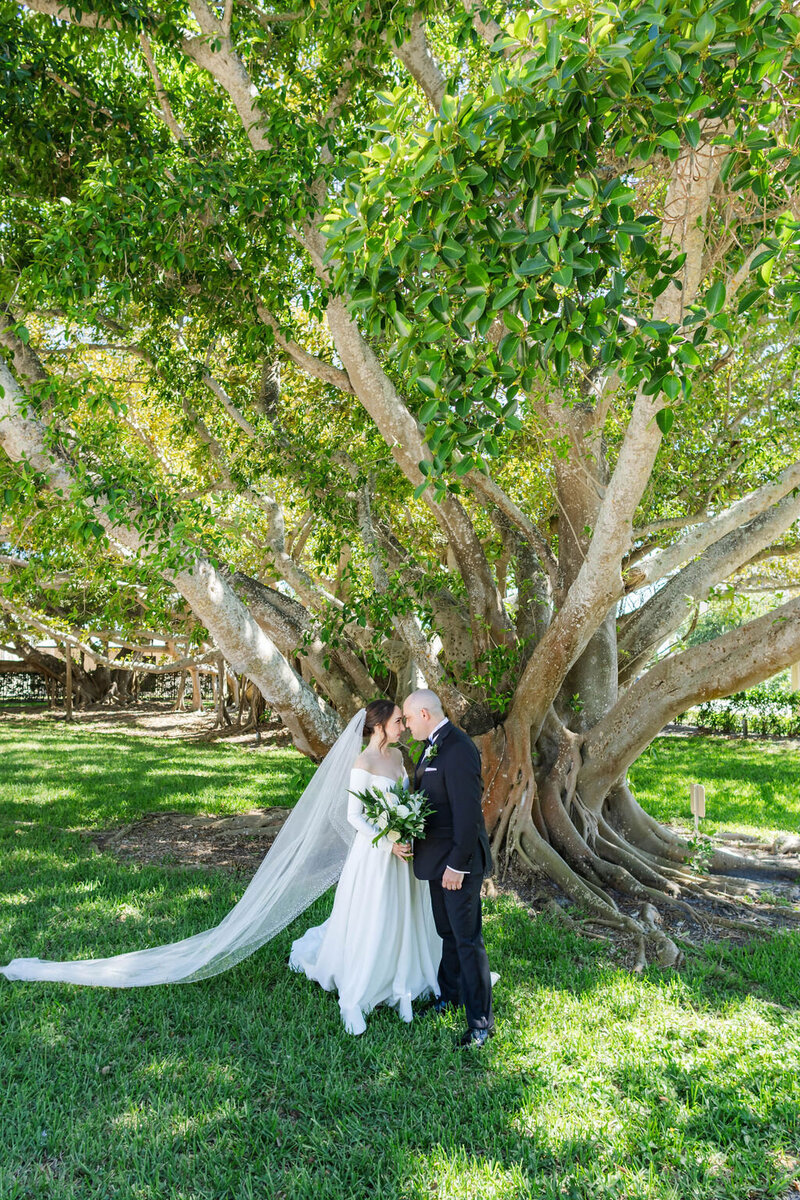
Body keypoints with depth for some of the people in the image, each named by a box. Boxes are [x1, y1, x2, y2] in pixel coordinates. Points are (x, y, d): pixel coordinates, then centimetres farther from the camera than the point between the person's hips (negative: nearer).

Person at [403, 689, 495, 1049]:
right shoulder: (433, 745, 8)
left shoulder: (458, 749, -24)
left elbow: (468, 812, -25)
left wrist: (457, 864, -22)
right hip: (437, 856, 9)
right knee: (447, 932, 23)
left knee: (467, 939, 0)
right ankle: (449, 994, 40)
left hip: (459, 858, -9)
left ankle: (480, 1020, 13)